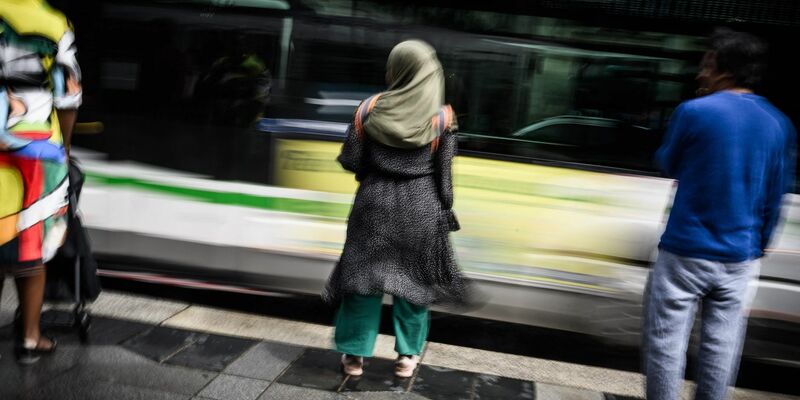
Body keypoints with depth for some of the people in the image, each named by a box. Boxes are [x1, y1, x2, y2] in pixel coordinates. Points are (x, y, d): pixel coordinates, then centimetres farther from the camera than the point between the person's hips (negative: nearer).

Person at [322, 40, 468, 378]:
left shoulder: (371, 108, -3)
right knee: (415, 277, 12)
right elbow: (443, 173, -3)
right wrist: (445, 213, 7)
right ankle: (407, 355, 21)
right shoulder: (442, 116, -4)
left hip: (376, 200, 1)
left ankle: (355, 354, 18)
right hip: (422, 205, 0)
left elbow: (350, 160, -2)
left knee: (364, 273, 11)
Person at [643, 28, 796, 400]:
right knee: (721, 344, 14)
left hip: (686, 252, -5)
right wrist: (758, 247, 19)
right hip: (740, 257, 5)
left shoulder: (694, 111, -12)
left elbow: (667, 164, 5)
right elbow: (776, 197, 9)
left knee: (666, 341, 6)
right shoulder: (779, 125, 4)